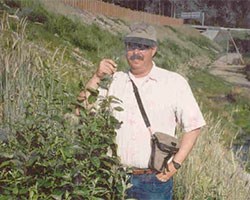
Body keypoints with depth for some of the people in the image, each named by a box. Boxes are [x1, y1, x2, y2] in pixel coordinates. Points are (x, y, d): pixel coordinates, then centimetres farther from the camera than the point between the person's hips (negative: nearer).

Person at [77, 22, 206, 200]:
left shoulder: (174, 83, -2)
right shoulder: (114, 81, 6)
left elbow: (193, 127, 0)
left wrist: (176, 164, -6)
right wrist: (97, 77, -9)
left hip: (155, 179, -2)